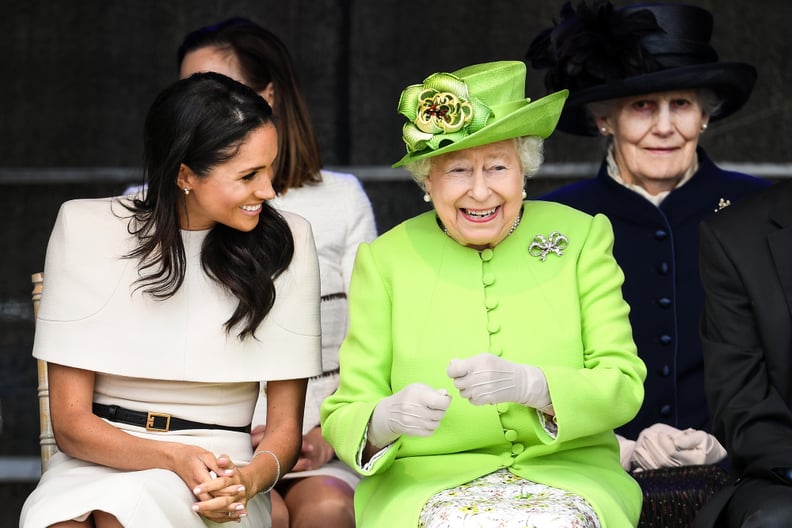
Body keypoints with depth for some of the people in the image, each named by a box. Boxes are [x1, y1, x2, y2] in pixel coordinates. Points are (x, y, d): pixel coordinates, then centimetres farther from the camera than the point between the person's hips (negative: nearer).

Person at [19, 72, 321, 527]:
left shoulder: (286, 242, 1)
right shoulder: (86, 230, -1)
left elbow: (286, 426, 3)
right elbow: (70, 421, -2)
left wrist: (248, 480, -20)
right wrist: (173, 458, -20)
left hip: (222, 472, 0)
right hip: (97, 461, 1)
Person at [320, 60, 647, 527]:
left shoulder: (582, 238, 7)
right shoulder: (386, 259, 6)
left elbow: (624, 387, -2)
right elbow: (342, 419, 3)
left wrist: (527, 384, -21)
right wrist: (388, 418, -22)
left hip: (565, 476, 1)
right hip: (426, 483, 0)